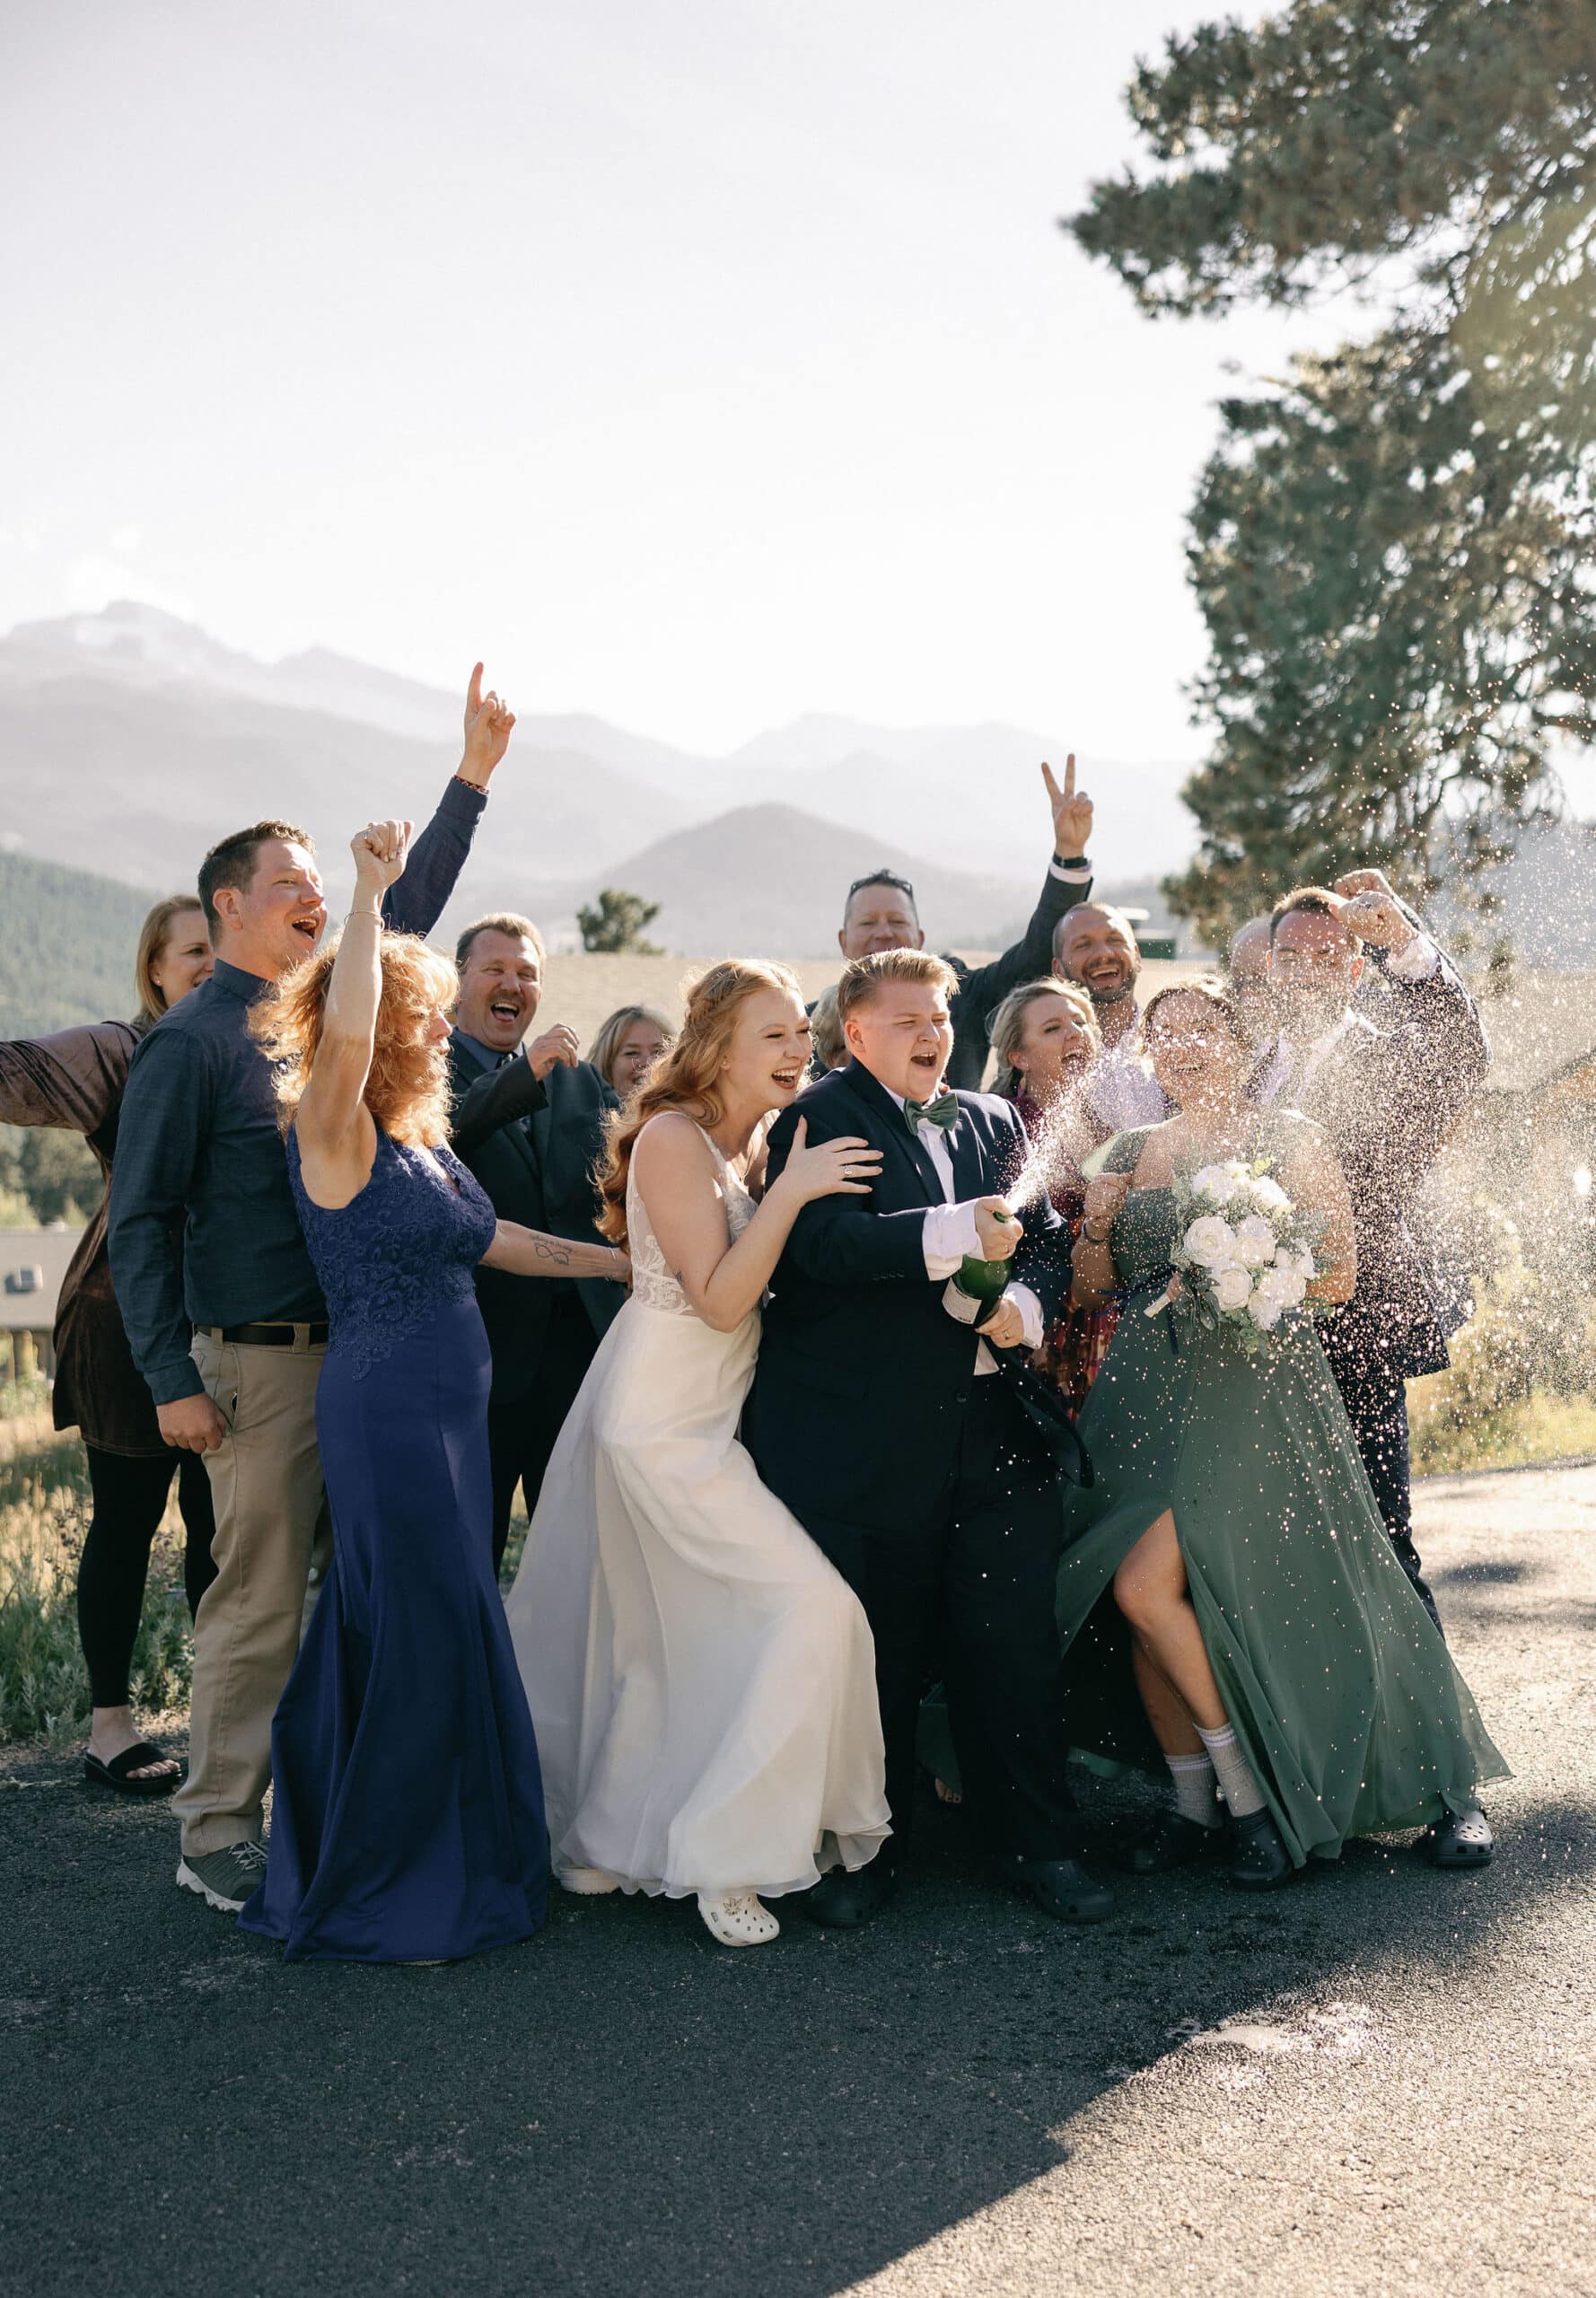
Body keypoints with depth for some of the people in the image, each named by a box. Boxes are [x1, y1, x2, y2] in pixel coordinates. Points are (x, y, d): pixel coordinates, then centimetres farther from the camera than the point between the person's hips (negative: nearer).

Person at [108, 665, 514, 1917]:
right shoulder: (192, 1042, -7)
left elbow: (410, 908, 21)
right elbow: (142, 1221, -8)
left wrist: (475, 772, 16)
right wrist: (174, 1378, -14)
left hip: (362, 1350, 7)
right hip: (260, 1361, -7)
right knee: (259, 1603, -2)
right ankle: (219, 1834, 11)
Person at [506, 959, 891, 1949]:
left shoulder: (751, 1144, 12)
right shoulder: (675, 1137, -16)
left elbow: (753, 1289, 10)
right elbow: (719, 1300, -20)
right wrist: (788, 1195, -25)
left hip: (709, 1416, 9)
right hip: (667, 1425, -9)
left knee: (658, 1640, 17)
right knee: (813, 1602, -13)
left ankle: (598, 1837, 32)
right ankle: (724, 1850, -2)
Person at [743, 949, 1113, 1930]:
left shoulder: (995, 1119, 17)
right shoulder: (820, 1118, -3)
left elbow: (1050, 1239, 13)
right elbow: (824, 1242, -20)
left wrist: (1026, 1304, -8)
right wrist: (953, 1234, -30)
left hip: (1000, 1427, 5)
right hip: (867, 1434, -4)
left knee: (1018, 1646, 6)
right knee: (877, 1654, 8)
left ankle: (1042, 1842, 21)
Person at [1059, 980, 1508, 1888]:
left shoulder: (1287, 1138, 1)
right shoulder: (1134, 1151, 14)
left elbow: (1339, 1274, -3)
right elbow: (1093, 1288, 15)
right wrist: (1096, 1223, -4)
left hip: (1250, 1394, -5)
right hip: (1145, 1396, 5)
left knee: (1147, 1584, -16)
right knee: (1140, 1596, 1)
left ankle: (1253, 1790, 2)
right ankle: (1194, 1803, 17)